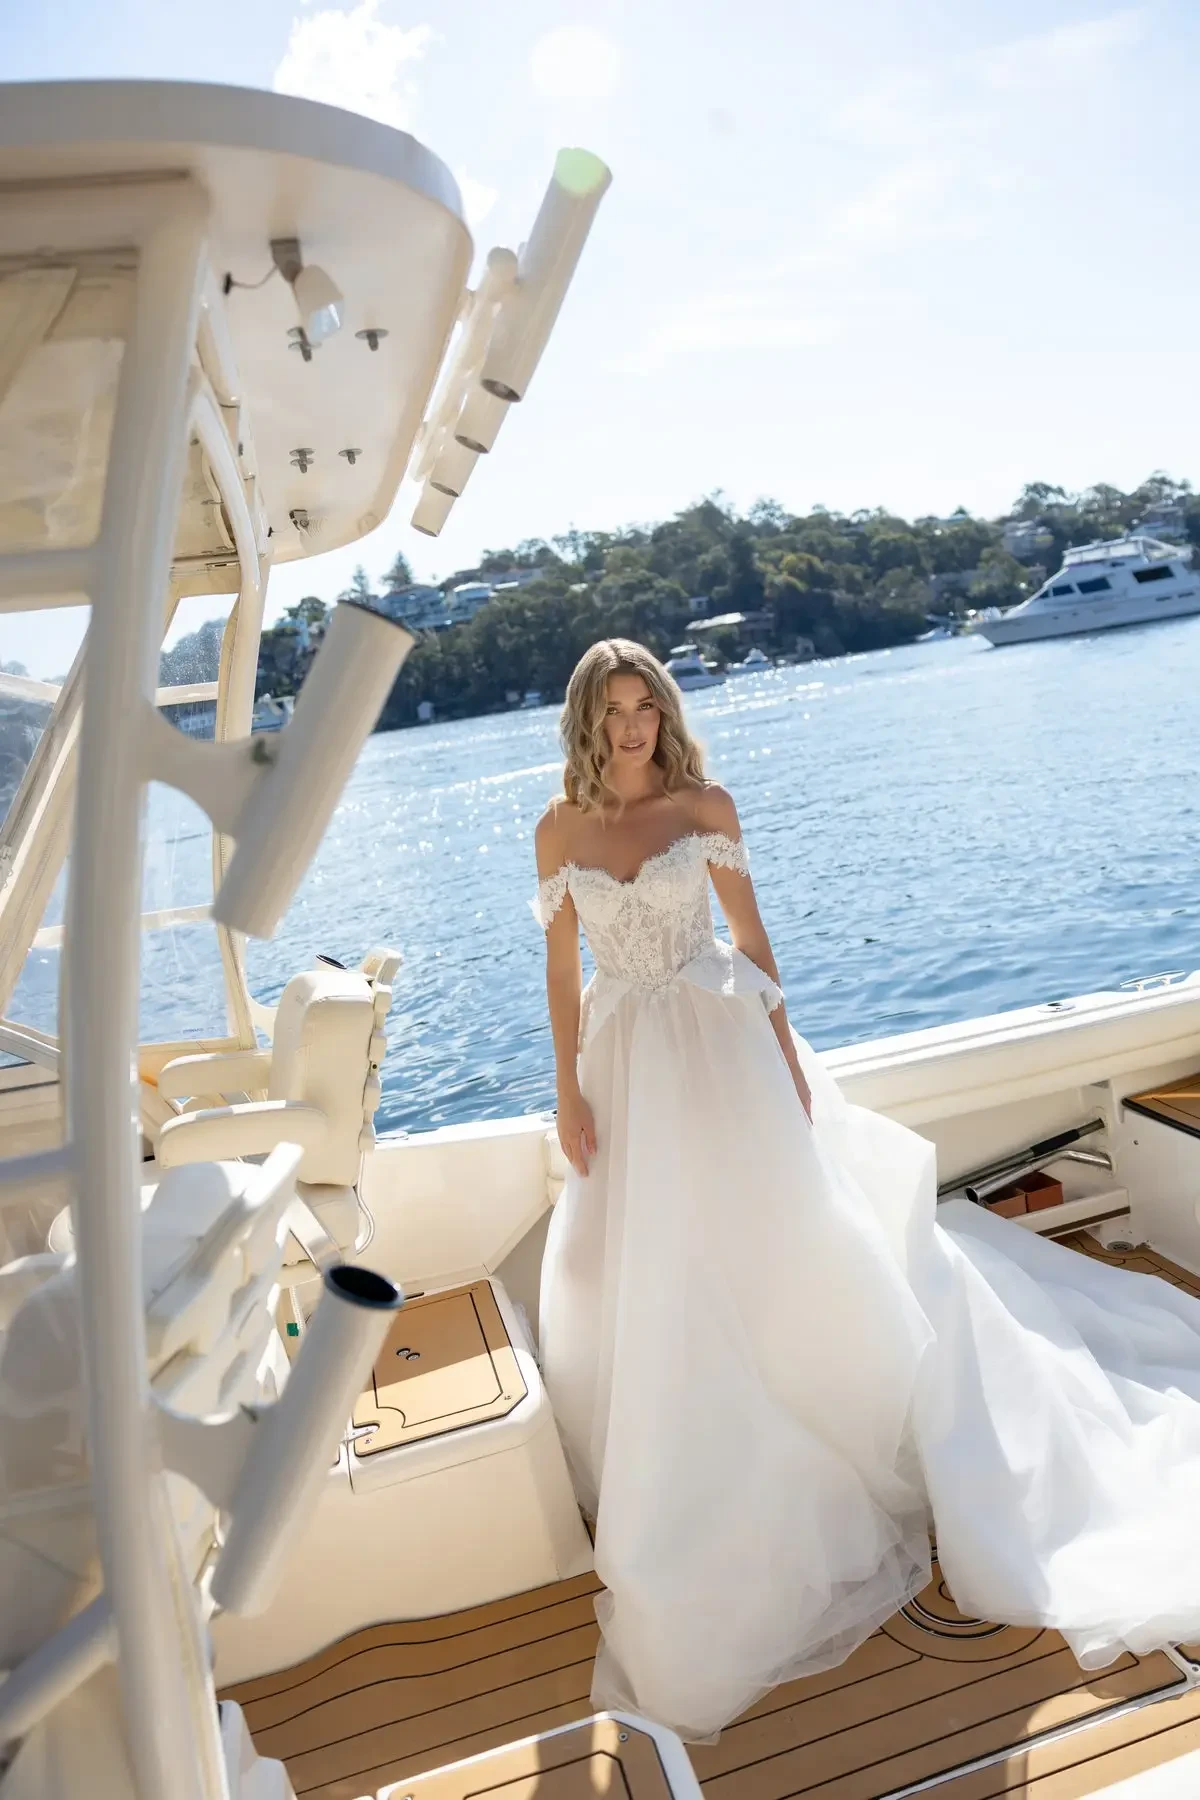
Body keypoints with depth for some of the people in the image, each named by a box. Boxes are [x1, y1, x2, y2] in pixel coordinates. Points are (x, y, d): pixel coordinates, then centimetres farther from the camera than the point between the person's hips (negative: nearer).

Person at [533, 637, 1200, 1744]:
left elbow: (751, 935, -1)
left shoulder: (705, 807, -5)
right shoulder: (561, 831, -1)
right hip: (627, 1061, 2)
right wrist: (569, 1091, 1)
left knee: (780, 1238, 6)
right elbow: (561, 967, 2)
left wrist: (786, 1055, -3)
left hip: (720, 1044, -2)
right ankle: (676, 1469, 36)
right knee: (643, 1278, 11)